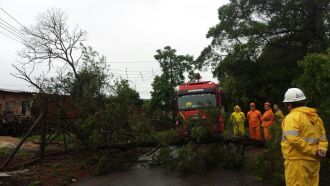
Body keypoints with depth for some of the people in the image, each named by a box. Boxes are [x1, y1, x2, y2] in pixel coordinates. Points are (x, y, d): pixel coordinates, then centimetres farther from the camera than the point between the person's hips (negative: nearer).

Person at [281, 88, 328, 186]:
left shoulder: (292, 117, -13)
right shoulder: (315, 116, 14)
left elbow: (293, 139, -25)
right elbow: (322, 137, 11)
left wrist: (313, 151, -17)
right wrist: (321, 150, -4)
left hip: (298, 161, -8)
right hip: (313, 161, 8)